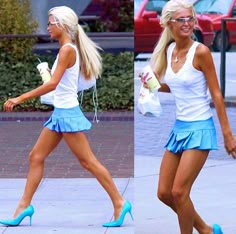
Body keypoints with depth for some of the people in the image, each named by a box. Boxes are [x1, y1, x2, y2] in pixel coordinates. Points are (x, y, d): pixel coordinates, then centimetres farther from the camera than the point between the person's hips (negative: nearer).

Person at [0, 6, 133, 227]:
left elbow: (52, 84, -26)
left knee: (88, 162, -4)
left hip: (67, 113, -10)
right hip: (60, 112, 10)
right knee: (36, 157, 8)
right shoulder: (68, 49, 10)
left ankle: (119, 203, 2)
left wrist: (19, 98, -26)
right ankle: (24, 206, 11)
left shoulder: (67, 49, -18)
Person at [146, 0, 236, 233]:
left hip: (199, 128, -7)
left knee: (179, 191, -10)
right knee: (164, 193, 8)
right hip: (179, 127, 7)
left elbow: (216, 94, -12)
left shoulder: (200, 51, -14)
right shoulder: (169, 50, 5)